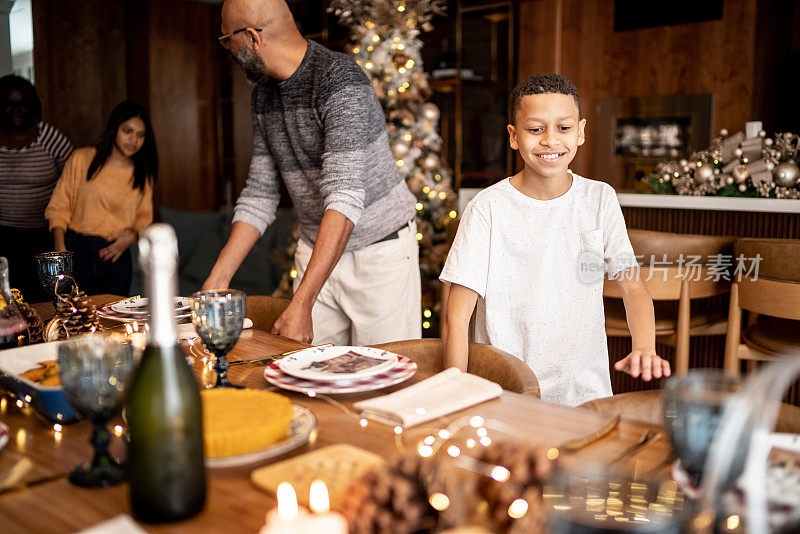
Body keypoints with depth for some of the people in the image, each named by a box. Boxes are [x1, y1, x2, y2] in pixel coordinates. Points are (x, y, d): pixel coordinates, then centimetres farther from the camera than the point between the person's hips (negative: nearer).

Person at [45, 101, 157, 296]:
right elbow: (59, 207, 0)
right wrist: (60, 248, -11)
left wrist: (133, 235, -6)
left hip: (116, 256, 2)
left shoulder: (143, 174, 8)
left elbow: (144, 217, 16)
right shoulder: (82, 159, 0)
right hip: (77, 251, -2)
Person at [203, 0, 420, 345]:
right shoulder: (264, 94, 5)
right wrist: (217, 279, 2)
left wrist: (300, 304, -36)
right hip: (316, 252, 7)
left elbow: (345, 199, -31)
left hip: (379, 253, -6)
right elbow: (259, 194, 9)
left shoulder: (341, 82, -22)